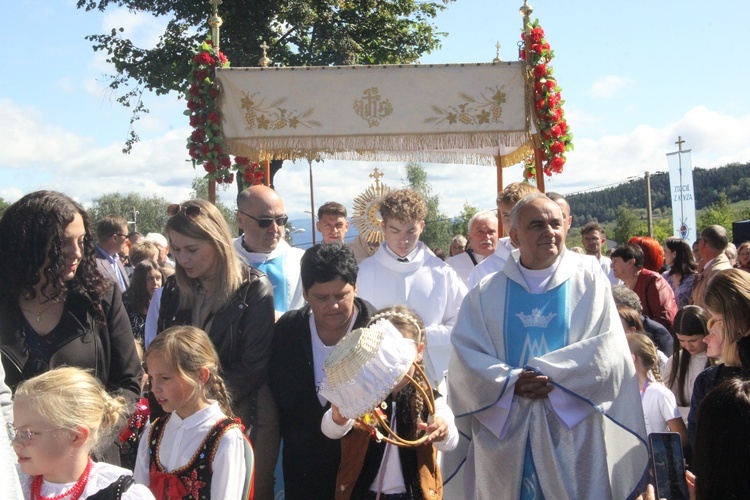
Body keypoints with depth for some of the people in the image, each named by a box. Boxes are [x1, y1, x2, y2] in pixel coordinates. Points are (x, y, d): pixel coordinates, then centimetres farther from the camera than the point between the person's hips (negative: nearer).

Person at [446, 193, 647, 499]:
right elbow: (465, 355, -1)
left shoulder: (591, 286, 7)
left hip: (572, 437, 0)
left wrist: (551, 375, -15)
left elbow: (609, 352, -5)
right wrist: (511, 382, -16)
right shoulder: (486, 294, 8)